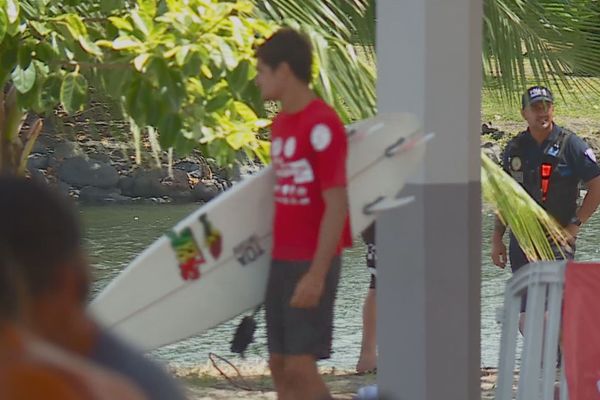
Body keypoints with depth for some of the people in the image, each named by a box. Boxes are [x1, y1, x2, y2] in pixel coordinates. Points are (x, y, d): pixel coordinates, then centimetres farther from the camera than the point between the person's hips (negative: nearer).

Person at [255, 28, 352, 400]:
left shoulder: (322, 125, -16)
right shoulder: (280, 124, 11)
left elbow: (337, 206, -18)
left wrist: (316, 274, -21)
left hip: (311, 264, -8)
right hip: (281, 261, 8)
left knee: (300, 366, -10)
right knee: (280, 365, 8)